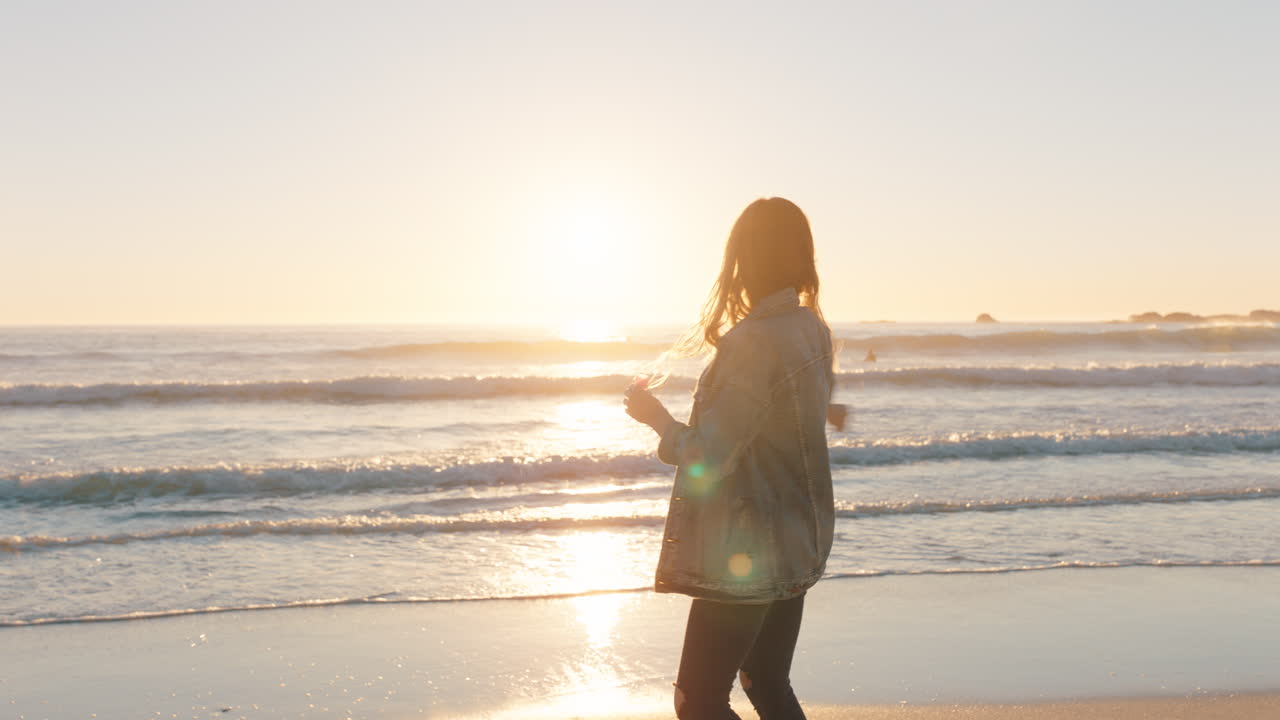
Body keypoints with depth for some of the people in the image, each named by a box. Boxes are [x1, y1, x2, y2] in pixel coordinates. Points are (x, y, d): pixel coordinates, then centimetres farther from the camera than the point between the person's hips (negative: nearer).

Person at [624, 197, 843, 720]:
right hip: (796, 544, 9)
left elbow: (706, 461, -22)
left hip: (746, 555, -9)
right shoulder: (813, 329, 2)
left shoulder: (752, 342, -24)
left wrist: (655, 415, -5)